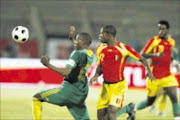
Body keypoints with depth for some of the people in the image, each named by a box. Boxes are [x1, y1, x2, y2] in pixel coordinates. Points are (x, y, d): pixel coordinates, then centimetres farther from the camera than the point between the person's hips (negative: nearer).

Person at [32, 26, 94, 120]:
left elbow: (66, 72, -23)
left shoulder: (77, 54, -14)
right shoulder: (90, 55, 11)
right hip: (81, 93, 8)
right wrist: (72, 38, 42)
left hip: (69, 89, -8)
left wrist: (48, 65, -20)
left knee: (36, 98, -2)